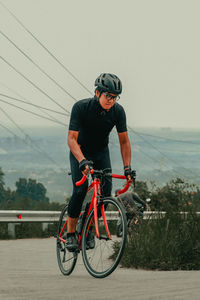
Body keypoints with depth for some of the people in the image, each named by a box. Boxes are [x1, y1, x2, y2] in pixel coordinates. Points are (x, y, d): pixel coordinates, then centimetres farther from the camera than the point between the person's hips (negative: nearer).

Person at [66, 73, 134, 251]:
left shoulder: (118, 111, -19)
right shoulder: (81, 107, -29)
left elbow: (124, 141, -12)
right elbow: (72, 138, -34)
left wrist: (127, 167, -21)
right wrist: (82, 161, -49)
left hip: (101, 152, 3)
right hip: (80, 152, -3)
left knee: (106, 192, -13)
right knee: (80, 189, -23)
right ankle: (70, 233, -9)